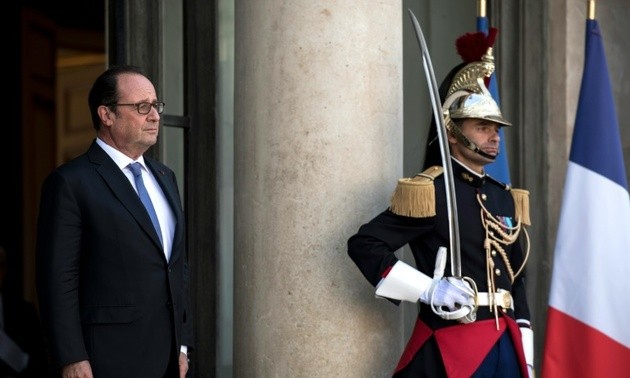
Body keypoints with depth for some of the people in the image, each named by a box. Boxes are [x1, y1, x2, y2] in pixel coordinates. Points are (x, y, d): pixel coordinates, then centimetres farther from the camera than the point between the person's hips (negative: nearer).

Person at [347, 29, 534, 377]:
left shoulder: (506, 198, 13)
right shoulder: (429, 192, -8)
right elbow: (363, 244, -12)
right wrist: (427, 290, -18)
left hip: (504, 346, 7)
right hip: (449, 348, -7)